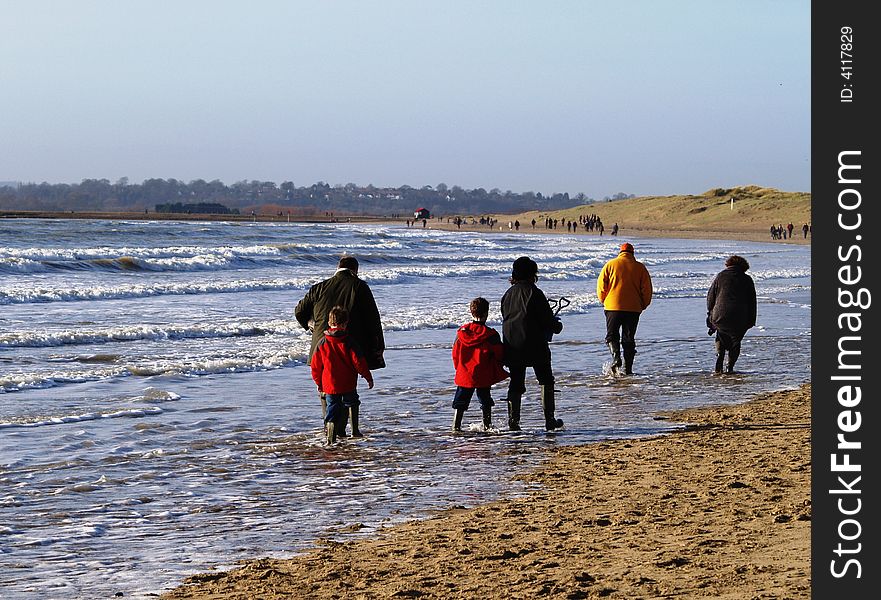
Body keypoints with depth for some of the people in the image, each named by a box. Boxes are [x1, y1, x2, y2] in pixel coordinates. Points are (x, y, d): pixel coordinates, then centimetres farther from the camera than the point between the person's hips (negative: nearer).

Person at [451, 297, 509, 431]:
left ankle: (456, 425, 7)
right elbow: (499, 354, -7)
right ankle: (487, 425, 13)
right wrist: (497, 367, 13)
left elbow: (455, 354, 5)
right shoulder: (491, 335, -11)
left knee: (461, 401, 11)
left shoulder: (461, 332, -1)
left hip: (464, 374, 2)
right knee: (485, 401, 12)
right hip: (483, 376, -2)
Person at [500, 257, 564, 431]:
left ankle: (513, 420, 1)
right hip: (535, 345, -5)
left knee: (515, 383, 10)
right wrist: (557, 326, 13)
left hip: (511, 346, 5)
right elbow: (547, 319, -10)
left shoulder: (508, 294, 8)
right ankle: (549, 419, 4)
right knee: (546, 381, 8)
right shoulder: (534, 293, -11)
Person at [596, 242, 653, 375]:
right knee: (629, 339, 8)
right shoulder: (640, 267, 4)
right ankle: (628, 368, 6)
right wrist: (642, 306, 14)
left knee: (612, 335, 10)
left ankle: (616, 356, -16)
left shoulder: (610, 264, 2)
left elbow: (601, 286, 0)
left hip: (613, 306, -1)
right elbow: (647, 289, 3)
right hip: (633, 308, 1)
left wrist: (604, 301, 15)